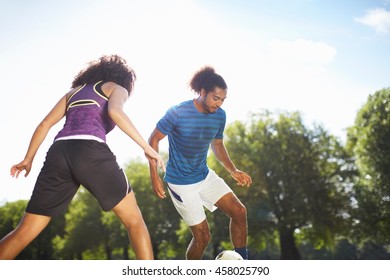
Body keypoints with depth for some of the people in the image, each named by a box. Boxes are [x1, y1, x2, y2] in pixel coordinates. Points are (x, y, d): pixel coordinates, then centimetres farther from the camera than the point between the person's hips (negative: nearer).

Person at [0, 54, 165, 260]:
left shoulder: (74, 91, 33)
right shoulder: (118, 89, 17)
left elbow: (45, 124, 23)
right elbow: (114, 112, -8)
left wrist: (28, 160, 27)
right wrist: (146, 147, -5)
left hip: (59, 155, 5)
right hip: (91, 154, -5)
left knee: (24, 232, 10)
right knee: (134, 220, 9)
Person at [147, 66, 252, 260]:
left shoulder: (220, 116, -4)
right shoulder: (178, 113, -21)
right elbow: (154, 140, -12)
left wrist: (233, 171, 2)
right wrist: (154, 176, -18)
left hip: (205, 176, 6)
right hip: (181, 184, -6)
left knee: (239, 211, -5)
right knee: (203, 236, -4)